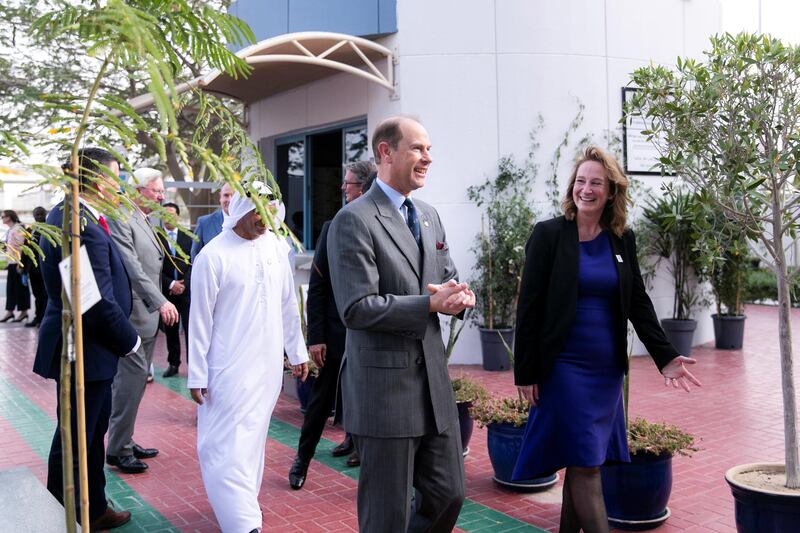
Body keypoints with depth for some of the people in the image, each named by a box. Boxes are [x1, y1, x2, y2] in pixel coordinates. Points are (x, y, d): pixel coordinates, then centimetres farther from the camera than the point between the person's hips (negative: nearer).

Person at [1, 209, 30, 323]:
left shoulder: (18, 229, -12)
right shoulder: (10, 230, 14)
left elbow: (21, 247, -18)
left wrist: (20, 263, -21)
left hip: (17, 263, -9)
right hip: (12, 263, 9)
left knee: (20, 287, -1)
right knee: (10, 287, 9)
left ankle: (24, 311, 6)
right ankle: (10, 311, 14)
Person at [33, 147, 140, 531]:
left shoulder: (65, 214, 7)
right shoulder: (83, 229, -26)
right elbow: (101, 303, -25)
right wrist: (129, 341, -11)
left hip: (84, 344, 11)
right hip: (85, 350, -11)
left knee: (93, 432, 22)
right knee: (74, 441, 5)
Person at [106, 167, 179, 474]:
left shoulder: (144, 222, 17)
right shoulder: (121, 221, -13)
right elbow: (132, 268, -23)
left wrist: (159, 303, 15)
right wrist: (160, 302, -30)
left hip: (148, 315, 10)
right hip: (132, 315, -9)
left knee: (134, 378, 14)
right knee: (134, 376, -8)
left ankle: (124, 442, 24)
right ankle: (118, 449, 3)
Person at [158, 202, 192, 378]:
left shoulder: (187, 237, 6)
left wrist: (184, 284, -8)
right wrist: (171, 284, -10)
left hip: (187, 290, 0)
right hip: (167, 291, 0)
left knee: (190, 329, -2)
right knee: (170, 330, 6)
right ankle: (173, 363, 15)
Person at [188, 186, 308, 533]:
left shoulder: (276, 246, 4)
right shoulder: (213, 255, -11)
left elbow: (288, 305, 11)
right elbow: (200, 319, -7)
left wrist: (297, 353, 14)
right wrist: (197, 376, -6)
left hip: (269, 366, 5)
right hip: (229, 370, -5)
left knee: (253, 440, 14)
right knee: (228, 445, -4)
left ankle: (242, 502, 30)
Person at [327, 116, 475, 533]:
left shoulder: (429, 216, 12)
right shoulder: (353, 221, -13)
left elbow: (449, 278, 18)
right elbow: (356, 309, -20)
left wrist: (459, 295, -6)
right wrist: (429, 304, -20)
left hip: (434, 382, 7)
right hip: (384, 388, -7)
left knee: (449, 494, 15)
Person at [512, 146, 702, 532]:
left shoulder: (623, 239, 6)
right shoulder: (548, 234, -7)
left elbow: (638, 303, 11)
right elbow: (529, 308, -7)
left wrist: (665, 356, 1)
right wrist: (525, 372, -9)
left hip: (607, 369, 5)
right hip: (565, 366, -4)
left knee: (581, 462, 13)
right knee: (586, 463, -4)